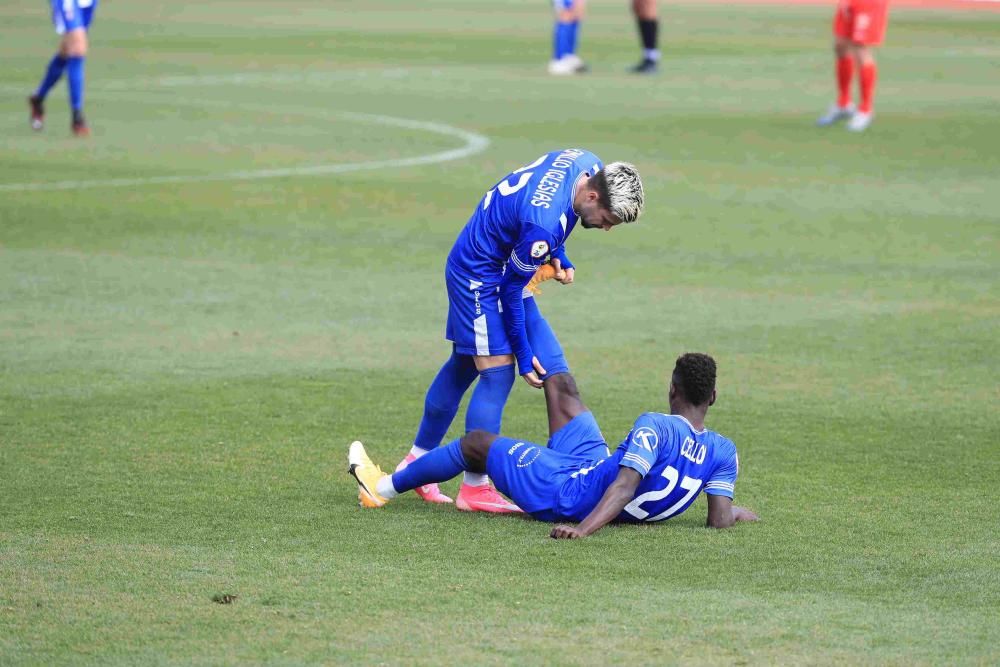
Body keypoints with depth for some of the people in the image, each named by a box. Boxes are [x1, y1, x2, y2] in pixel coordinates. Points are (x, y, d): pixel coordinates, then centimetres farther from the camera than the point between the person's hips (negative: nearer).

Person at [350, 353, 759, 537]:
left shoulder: (655, 428, -31)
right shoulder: (723, 453, -14)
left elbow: (625, 486, -39)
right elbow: (719, 520, -12)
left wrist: (584, 528, -45)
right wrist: (737, 512, 9)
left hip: (564, 492, -7)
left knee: (475, 443, 15)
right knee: (561, 384, 18)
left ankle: (384, 489, 38)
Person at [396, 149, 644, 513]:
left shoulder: (589, 165, -11)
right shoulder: (543, 224, -35)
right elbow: (512, 290, -23)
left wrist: (558, 256, 1)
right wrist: (524, 355, -15)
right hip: (480, 275, -10)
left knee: (463, 365, 16)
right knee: (498, 371, -11)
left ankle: (417, 462, 28)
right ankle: (474, 487, -7)